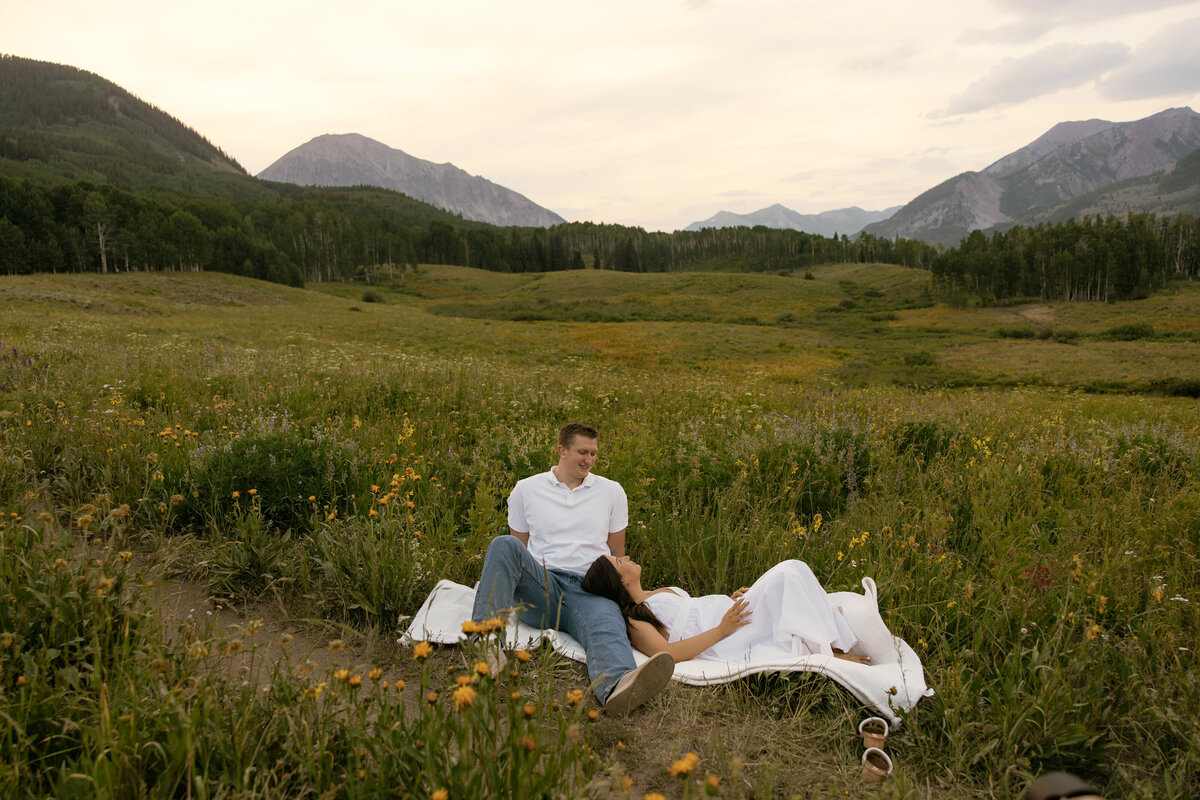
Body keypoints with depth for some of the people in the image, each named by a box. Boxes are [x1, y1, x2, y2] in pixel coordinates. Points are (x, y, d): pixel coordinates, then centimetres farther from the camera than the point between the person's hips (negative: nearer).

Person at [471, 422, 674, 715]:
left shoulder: (612, 492, 19)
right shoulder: (526, 490, 16)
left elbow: (617, 556, 22)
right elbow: (518, 551, 21)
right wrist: (510, 576, 4)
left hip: (589, 589, 0)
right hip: (540, 587, 1)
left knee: (607, 628, -37)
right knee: (504, 545, -30)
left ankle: (618, 687, -70)